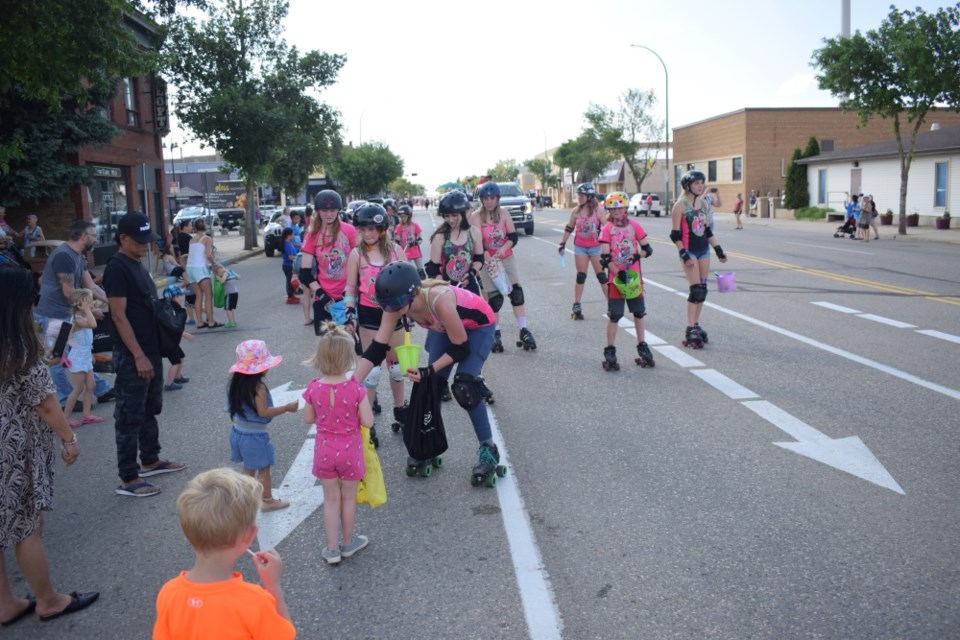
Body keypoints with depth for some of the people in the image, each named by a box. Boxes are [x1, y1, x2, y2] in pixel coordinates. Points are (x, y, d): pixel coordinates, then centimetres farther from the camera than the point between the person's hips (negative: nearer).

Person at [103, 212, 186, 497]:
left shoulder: (137, 265, 12)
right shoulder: (116, 268, -16)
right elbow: (119, 316, -20)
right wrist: (138, 356, -22)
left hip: (151, 350, 10)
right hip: (132, 356, -9)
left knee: (150, 409, 19)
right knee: (130, 415, -2)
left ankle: (150, 460, 34)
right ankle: (128, 479, 5)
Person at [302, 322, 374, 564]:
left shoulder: (314, 388, -13)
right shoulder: (356, 389, -20)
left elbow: (308, 419, -1)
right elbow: (367, 422, -16)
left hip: (325, 450, 2)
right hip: (349, 450, -2)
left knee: (331, 499, 15)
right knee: (349, 498, 17)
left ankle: (332, 549, 22)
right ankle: (348, 543, 34)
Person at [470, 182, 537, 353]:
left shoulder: (504, 214, 0)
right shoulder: (476, 217, -9)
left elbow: (513, 236, -4)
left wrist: (504, 248, -23)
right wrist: (488, 258, -30)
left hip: (507, 258, 2)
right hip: (487, 261, -2)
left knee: (516, 292, -7)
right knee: (494, 298, 0)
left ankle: (524, 331, -4)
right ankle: (496, 335, 11)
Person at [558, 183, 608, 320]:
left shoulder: (597, 211, -7)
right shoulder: (576, 212, 0)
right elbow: (569, 228, 10)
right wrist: (562, 243, 11)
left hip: (595, 247, -2)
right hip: (580, 247, 2)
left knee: (602, 276, 1)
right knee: (581, 276, 4)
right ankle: (576, 306, 9)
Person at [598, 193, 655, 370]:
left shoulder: (634, 226, 0)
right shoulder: (607, 229, -6)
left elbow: (647, 249, 4)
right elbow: (605, 257, -11)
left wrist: (637, 257, -16)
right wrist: (619, 273, -20)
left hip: (634, 276, 3)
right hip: (616, 278, -3)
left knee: (639, 313, 12)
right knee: (614, 315, -2)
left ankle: (642, 347, 25)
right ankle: (610, 352, 6)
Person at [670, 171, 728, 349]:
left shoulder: (702, 203, 10)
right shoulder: (680, 205, -10)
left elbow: (707, 230, 17)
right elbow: (675, 234, -12)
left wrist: (718, 249, 15)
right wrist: (684, 254, -19)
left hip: (704, 250, 7)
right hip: (689, 251, -7)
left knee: (703, 289, 7)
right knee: (696, 289, -11)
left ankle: (696, 325, 17)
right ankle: (690, 329, -5)